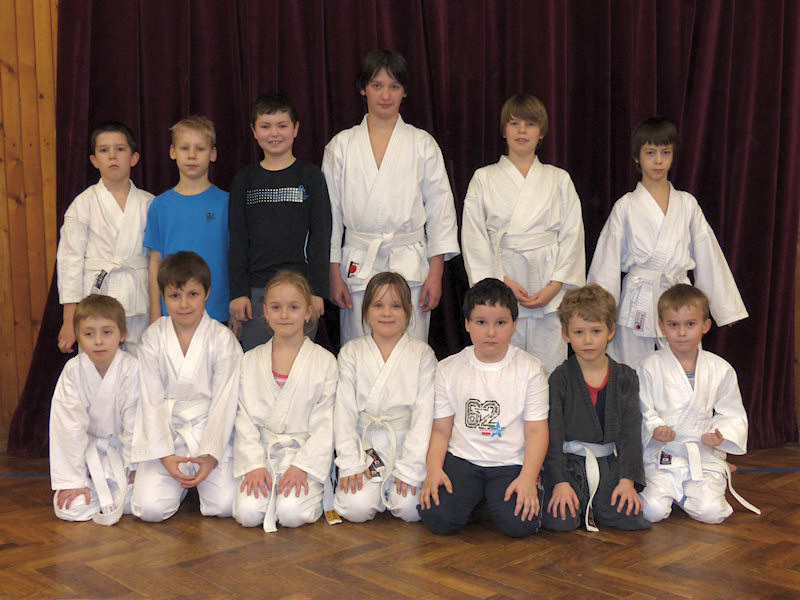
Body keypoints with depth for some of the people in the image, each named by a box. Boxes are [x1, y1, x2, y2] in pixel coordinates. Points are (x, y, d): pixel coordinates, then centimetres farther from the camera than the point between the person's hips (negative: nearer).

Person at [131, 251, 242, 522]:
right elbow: (151, 401, -3)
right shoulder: (153, 338, -1)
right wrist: (164, 455, -12)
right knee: (150, 508, -18)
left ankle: (199, 475, 17)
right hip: (165, 432, 1)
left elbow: (224, 401, -5)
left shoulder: (223, 339, -4)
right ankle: (180, 479, 15)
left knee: (225, 505, -17)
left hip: (211, 431, 0)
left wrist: (211, 455, -13)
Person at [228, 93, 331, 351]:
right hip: (255, 290, 2)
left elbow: (320, 236, 1)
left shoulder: (310, 177, 3)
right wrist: (237, 291, 1)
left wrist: (317, 290, -6)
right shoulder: (244, 180, 9)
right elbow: (237, 239, 8)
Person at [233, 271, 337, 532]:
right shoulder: (250, 361, 10)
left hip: (305, 453, -2)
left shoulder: (325, 361, 3)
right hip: (260, 454, 2)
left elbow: (325, 424, -2)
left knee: (292, 513, -26)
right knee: (247, 512, -23)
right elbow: (244, 420, 4)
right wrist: (254, 465, -10)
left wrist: (302, 466, -14)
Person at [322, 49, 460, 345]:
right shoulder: (340, 146, 7)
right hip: (358, 266, 1)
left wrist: (436, 273, -2)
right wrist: (334, 273, 3)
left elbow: (440, 210, 5)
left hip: (410, 265, -1)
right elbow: (331, 212, 8)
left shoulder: (423, 144, 5)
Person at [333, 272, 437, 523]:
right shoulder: (351, 352, 5)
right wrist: (350, 463, -8)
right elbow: (344, 410, 0)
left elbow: (424, 413, -5)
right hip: (364, 444, 1)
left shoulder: (422, 354, 1)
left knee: (411, 508, -21)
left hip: (407, 445, 0)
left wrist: (410, 468, -13)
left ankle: (396, 486, 12)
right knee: (356, 508, -20)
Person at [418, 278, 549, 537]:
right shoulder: (448, 369, 5)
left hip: (511, 462, -1)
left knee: (518, 523, -26)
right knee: (438, 518, -23)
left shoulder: (530, 368, 1)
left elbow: (536, 430, -2)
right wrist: (434, 470, -13)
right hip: (462, 459, 1)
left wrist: (528, 478, -15)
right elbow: (441, 429, 4)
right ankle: (472, 496, 10)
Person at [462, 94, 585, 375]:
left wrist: (556, 285, -7)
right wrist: (502, 281, -9)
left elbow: (572, 234, 5)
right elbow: (474, 238, 2)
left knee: (549, 367, 0)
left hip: (550, 289, 1)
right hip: (500, 285, -1)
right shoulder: (483, 179, 8)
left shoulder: (559, 180, 11)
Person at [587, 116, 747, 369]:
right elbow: (607, 263, 3)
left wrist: (725, 307, 13)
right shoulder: (626, 206, 2)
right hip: (638, 302, -2)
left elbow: (707, 254, 13)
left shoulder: (687, 203, 8)